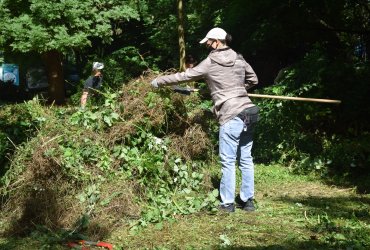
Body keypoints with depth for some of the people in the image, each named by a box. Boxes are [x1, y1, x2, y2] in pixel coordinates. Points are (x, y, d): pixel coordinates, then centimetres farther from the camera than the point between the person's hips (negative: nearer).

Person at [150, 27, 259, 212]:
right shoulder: (239, 59, 13)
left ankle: (227, 203, 6)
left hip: (231, 115, -6)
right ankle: (248, 200, 16)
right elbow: (253, 79, 23)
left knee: (228, 161, 1)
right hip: (249, 111, 7)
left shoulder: (210, 63, -2)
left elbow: (185, 76, 3)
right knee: (246, 159, 11)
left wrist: (158, 81, 13)